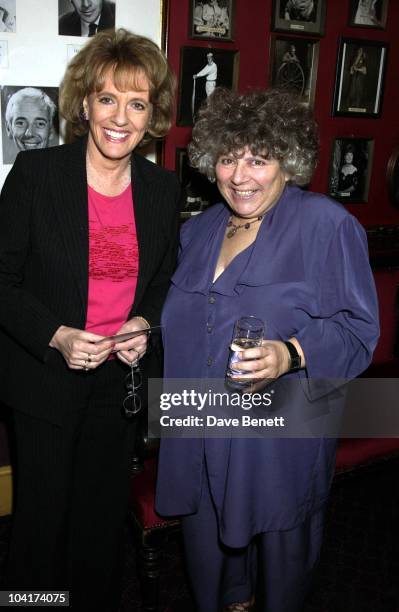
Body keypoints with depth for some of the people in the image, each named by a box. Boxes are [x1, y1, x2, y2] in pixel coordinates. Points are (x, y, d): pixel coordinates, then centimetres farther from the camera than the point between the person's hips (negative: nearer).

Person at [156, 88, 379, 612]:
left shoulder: (328, 225, -11)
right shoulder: (199, 230, 9)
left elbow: (358, 328, -14)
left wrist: (292, 355, -28)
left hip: (283, 433, -5)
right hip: (201, 427, 6)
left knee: (280, 533, 14)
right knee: (208, 527, 21)